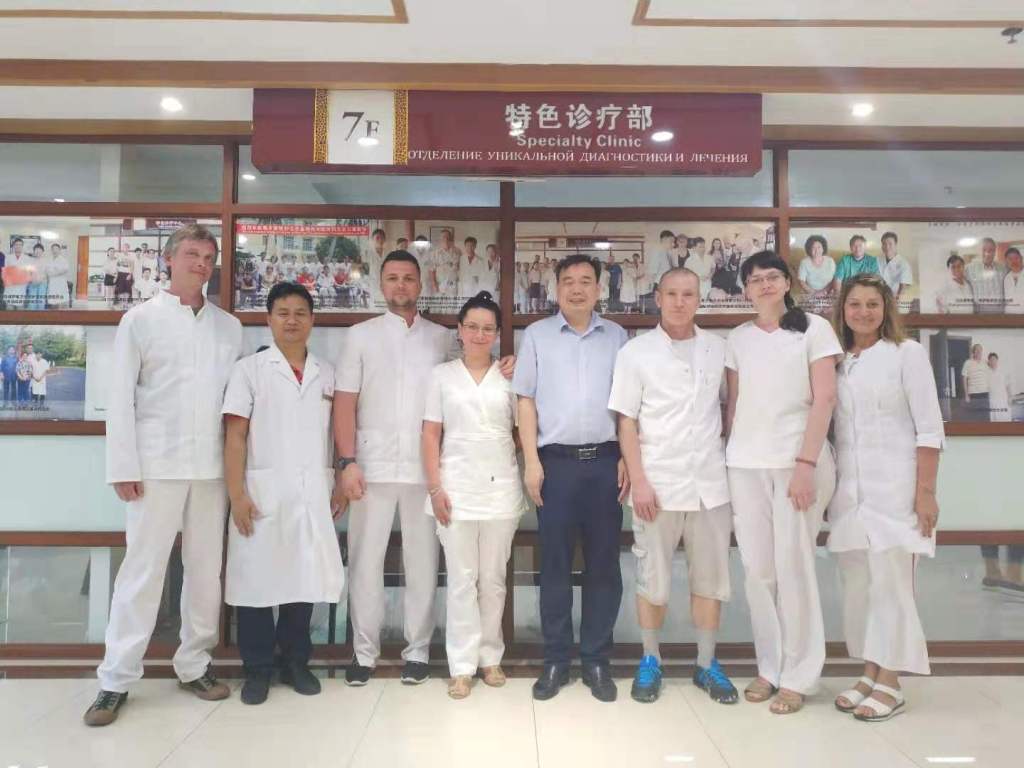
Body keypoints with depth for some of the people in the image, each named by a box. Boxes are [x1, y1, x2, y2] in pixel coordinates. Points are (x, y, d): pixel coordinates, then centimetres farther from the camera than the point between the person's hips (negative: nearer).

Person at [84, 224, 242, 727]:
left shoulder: (230, 327, 10)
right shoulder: (141, 319, 3)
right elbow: (121, 397, -1)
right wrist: (124, 467, -7)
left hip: (213, 467, 3)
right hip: (157, 465, -3)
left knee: (206, 569, 8)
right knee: (142, 570, 0)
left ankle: (194, 665, 21)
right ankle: (115, 680, 12)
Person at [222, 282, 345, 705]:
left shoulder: (327, 373, 11)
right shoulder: (249, 368, 3)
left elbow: (337, 434, 12)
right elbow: (235, 435, -3)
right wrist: (237, 494, -10)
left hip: (313, 493, 3)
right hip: (263, 491, -2)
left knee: (305, 577, 8)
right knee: (257, 578, 3)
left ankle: (296, 662, 24)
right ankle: (257, 670, 18)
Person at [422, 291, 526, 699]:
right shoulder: (442, 374, 5)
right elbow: (431, 435, 2)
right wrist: (435, 487, -4)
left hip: (501, 489, 1)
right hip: (457, 488, -1)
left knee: (493, 578, 9)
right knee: (462, 579, 2)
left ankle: (490, 657, 23)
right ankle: (462, 665, 11)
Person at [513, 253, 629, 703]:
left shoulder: (617, 336, 11)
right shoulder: (537, 335, 7)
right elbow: (525, 401, 3)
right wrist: (531, 461, -4)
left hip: (605, 461, 2)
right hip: (556, 461, -1)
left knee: (603, 564, 6)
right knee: (555, 564, 4)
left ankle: (596, 661, 18)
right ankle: (555, 660, 16)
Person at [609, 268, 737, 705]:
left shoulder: (717, 349, 7)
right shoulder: (635, 352, -1)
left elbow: (728, 405, 15)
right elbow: (626, 422, -3)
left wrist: (729, 461, 8)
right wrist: (638, 481, -10)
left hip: (710, 483, 3)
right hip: (658, 483, -2)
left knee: (710, 577, 10)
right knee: (652, 579, 7)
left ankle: (707, 664, 24)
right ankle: (650, 661, 24)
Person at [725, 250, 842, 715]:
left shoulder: (814, 329, 2)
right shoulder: (738, 339, 11)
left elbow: (824, 399, -5)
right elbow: (733, 404, 12)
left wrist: (806, 464, -13)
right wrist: (726, 459, 6)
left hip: (799, 460, -3)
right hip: (745, 464, 3)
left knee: (793, 566, -3)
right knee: (757, 568, 4)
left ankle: (798, 676, 11)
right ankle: (769, 667, 18)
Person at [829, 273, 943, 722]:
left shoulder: (907, 353, -1)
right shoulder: (838, 362, 11)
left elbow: (929, 428, -5)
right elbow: (833, 429, 11)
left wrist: (925, 492, -10)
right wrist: (829, 489, 7)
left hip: (893, 488, -4)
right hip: (849, 492, 5)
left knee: (890, 586, -2)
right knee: (857, 587, 8)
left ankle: (890, 685, 9)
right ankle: (869, 674, 19)